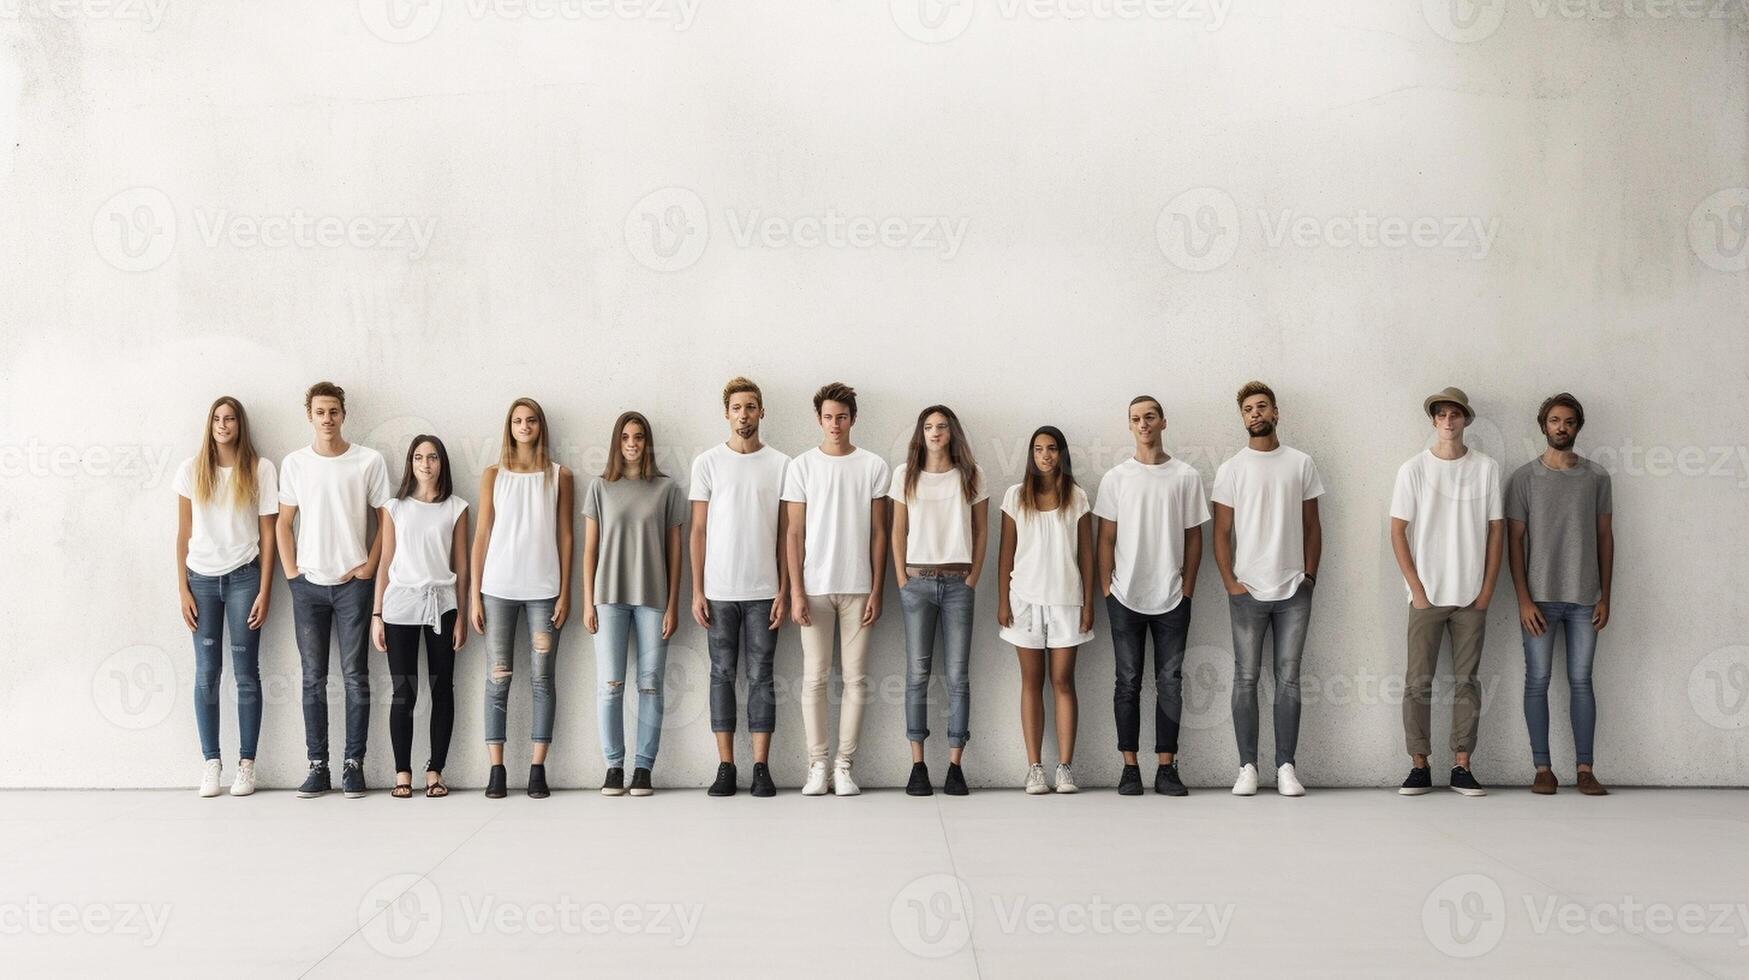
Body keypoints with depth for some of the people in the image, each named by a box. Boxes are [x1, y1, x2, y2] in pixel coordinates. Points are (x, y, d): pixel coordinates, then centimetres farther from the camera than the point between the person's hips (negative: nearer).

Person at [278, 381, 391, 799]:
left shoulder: (369, 461, -1)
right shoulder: (294, 463, 6)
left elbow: (385, 519, 2)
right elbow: (284, 521, 11)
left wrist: (369, 567, -6)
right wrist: (290, 571, 1)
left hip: (353, 583, -2)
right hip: (308, 584, 2)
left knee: (355, 676, 0)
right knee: (314, 679, 5)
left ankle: (354, 765, 6)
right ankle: (317, 766, 10)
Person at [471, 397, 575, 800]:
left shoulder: (559, 476, 7)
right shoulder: (493, 475, 7)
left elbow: (564, 535, 6)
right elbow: (482, 535, 6)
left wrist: (565, 592, 0)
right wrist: (474, 594, 1)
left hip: (543, 589, 0)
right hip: (498, 587, 0)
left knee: (542, 679, 0)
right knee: (498, 678, 1)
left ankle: (537, 769, 5)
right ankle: (496, 770, 4)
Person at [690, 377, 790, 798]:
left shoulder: (780, 464, 4)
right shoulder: (708, 462, 4)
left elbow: (786, 532, 5)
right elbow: (698, 530, 4)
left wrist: (784, 590, -2)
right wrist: (697, 592, -1)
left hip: (763, 591, 0)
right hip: (719, 590, 0)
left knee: (760, 676, 2)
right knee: (722, 674, 5)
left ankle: (761, 768, 6)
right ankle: (725, 767, 10)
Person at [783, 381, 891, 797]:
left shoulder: (873, 466, 5)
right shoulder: (801, 466, 4)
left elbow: (878, 533, 5)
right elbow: (795, 533, 2)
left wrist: (877, 590, -1)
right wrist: (796, 591, -5)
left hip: (857, 587, 0)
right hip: (815, 587, 0)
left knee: (855, 678, 2)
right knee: (814, 677, 2)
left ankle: (844, 766, 9)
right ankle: (817, 765, 9)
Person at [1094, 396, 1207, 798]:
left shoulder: (1186, 476, 4)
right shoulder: (1116, 477, 4)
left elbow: (1194, 538, 6)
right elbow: (1106, 539, 4)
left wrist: (1187, 589, 1)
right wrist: (1107, 590, -1)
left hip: (1171, 599, 0)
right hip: (1125, 598, 0)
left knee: (1170, 682, 3)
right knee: (1128, 683, 3)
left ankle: (1167, 767, 9)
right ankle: (1130, 767, 8)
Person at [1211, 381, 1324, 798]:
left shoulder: (1301, 464, 6)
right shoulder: (1231, 469, 2)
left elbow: (1312, 526, 9)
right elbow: (1222, 533, 2)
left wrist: (1309, 575, 2)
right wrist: (1230, 582, -6)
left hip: (1294, 591, 1)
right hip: (1247, 591, -1)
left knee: (1288, 678, 4)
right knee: (1246, 678, 2)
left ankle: (1285, 767, 9)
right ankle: (1247, 766, 7)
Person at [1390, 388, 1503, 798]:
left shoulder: (1486, 468, 3)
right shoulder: (1414, 468, -1)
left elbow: (1496, 530, 5)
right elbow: (1398, 531, -1)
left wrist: (1488, 588, -1)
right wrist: (1417, 589, -6)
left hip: (1472, 596, 1)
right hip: (1427, 595, -1)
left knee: (1467, 681, 5)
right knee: (1418, 682, -1)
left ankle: (1462, 766, 11)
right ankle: (1419, 766, 7)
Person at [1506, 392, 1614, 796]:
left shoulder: (1597, 477, 6)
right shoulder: (1524, 478, 1)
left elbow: (1605, 536, 9)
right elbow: (1515, 540, 0)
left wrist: (1605, 596, 3)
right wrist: (1523, 599, -7)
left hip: (1584, 598, 1)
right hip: (1540, 598, -1)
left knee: (1581, 681, 4)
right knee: (1537, 682, 1)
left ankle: (1585, 769, 8)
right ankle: (1543, 769, 7)